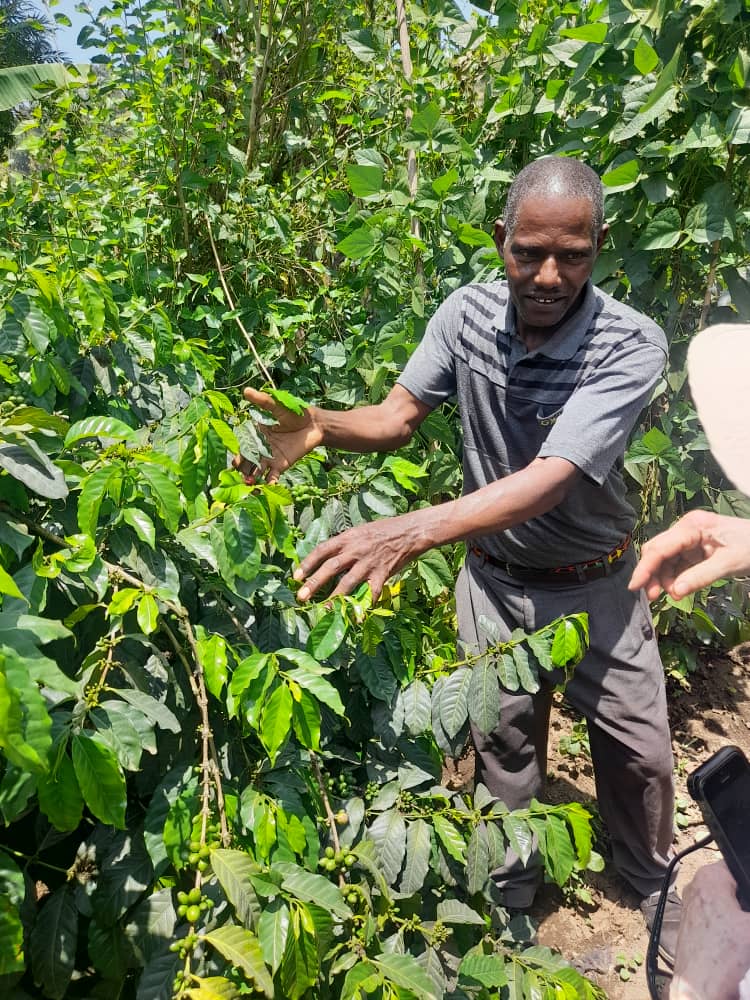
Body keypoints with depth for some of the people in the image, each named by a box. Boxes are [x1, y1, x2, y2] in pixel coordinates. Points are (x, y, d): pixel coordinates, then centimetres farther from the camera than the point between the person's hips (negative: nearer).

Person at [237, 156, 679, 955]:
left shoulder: (632, 346, -26)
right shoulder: (467, 313, -14)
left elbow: (549, 480, -37)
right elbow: (396, 418, -11)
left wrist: (411, 531, -50)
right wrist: (318, 426, -33)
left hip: (595, 583, -1)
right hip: (495, 577, 2)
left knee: (639, 750, 15)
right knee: (503, 744, 16)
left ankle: (651, 879, 47)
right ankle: (511, 893, 43)